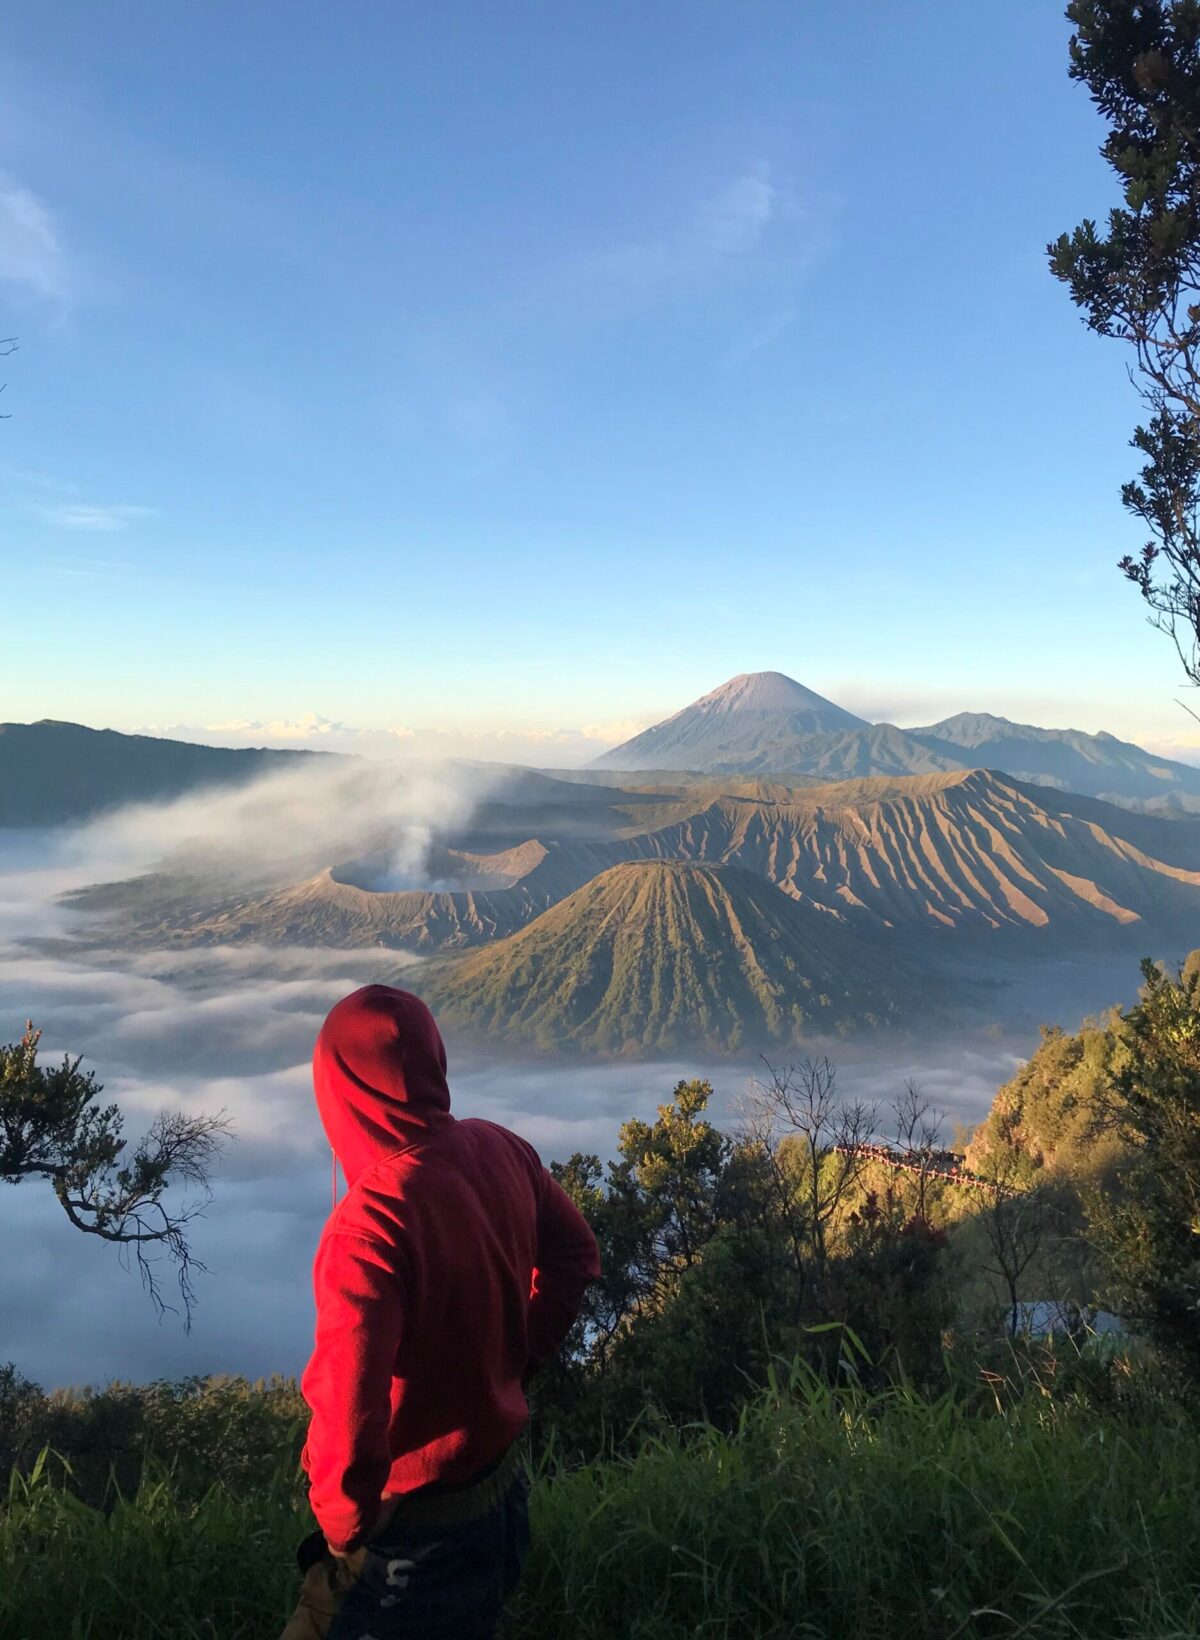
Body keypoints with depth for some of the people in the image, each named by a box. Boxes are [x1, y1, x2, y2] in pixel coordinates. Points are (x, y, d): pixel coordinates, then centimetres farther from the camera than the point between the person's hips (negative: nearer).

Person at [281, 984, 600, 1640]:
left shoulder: (371, 1223, -33)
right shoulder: (501, 1152, -11)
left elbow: (348, 1411, -36)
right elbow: (574, 1253, 5)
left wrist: (343, 1531, -17)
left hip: (418, 1525, -7)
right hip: (503, 1487, 7)